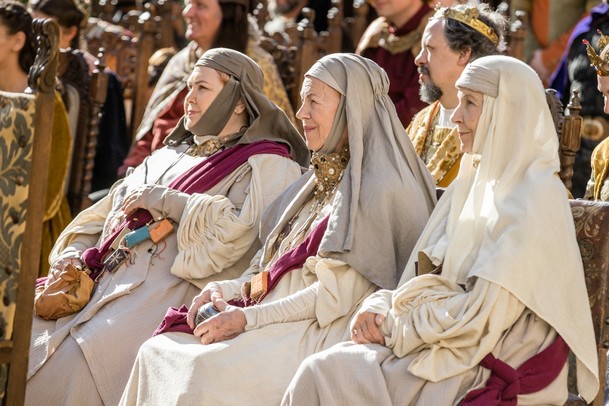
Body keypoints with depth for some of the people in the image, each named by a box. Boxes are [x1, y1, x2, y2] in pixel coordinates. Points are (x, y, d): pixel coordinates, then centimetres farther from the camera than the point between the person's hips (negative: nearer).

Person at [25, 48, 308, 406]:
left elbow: (241, 230, -15)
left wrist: (162, 200, -7)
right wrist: (74, 255, 5)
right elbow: (99, 218, 27)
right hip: (98, 284, 7)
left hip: (169, 295, -7)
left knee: (69, 369, -29)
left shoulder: (266, 165, 4)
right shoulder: (167, 158, 27)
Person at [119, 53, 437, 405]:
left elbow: (337, 296, -15)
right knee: (157, 353, -10)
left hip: (319, 334, -9)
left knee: (205, 370, -30)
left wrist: (249, 318, -15)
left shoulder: (378, 188, -10)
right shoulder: (322, 178, 20)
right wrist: (228, 290, 3)